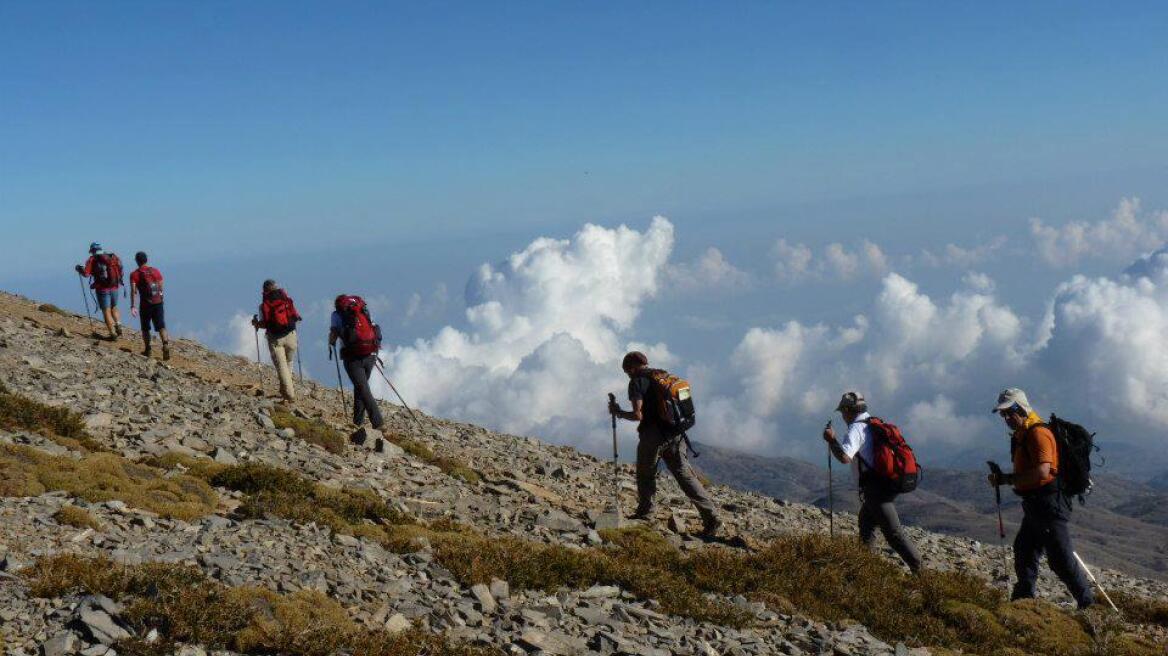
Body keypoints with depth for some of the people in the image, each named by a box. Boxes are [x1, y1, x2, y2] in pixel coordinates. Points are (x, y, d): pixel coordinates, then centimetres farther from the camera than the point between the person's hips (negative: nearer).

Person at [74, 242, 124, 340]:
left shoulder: (92, 260, -4)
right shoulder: (113, 257, 6)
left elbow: (86, 273, -13)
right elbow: (120, 272, 3)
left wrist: (79, 268, 6)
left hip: (102, 289, -4)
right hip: (115, 288, 4)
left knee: (106, 311, 2)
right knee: (114, 308, 23)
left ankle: (113, 333, -2)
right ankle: (118, 327, 7)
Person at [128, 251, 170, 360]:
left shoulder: (134, 274, -2)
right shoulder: (156, 271, 7)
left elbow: (133, 291, -12)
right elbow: (161, 289, 10)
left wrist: (133, 306, -15)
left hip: (145, 304, -2)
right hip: (158, 303, 2)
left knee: (145, 328, 15)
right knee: (161, 326, -4)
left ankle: (147, 350, 19)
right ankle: (165, 344, -25)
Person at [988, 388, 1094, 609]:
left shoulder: (1037, 433, -17)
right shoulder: (1021, 435, 14)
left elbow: (1042, 472, -28)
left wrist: (1008, 479, -22)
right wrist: (1003, 478, 4)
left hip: (1049, 505, -11)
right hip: (1035, 505, 11)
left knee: (1060, 558, -7)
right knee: (1024, 550, 18)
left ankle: (1088, 603, 2)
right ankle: (1023, 598, 29)